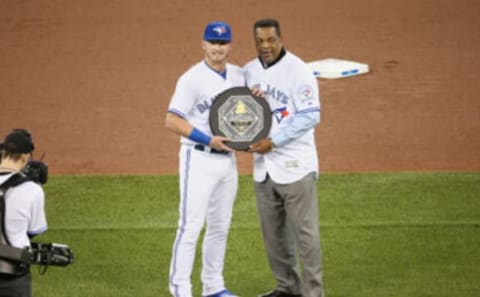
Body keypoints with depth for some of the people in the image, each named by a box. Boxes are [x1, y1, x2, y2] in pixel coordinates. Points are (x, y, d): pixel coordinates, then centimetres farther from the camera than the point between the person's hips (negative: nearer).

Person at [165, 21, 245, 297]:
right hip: (199, 159, -7)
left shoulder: (239, 75, 8)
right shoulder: (193, 79, -12)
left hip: (228, 158, 7)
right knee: (191, 225, -9)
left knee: (220, 226, 13)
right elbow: (172, 120, -15)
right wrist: (208, 140, -22)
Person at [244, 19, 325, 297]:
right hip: (263, 164, 7)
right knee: (273, 232, 13)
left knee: (304, 231, -4)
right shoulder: (249, 71, 8)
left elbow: (311, 116, -18)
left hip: (294, 165, -7)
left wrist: (273, 141, -20)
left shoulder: (298, 71, -12)